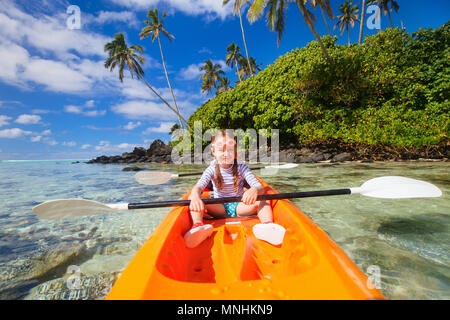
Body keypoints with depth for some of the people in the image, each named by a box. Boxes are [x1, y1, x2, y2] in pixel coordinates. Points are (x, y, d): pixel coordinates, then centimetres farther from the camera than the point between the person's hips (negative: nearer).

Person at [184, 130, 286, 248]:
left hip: (240, 206, 0)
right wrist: (195, 197, -47)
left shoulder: (241, 167, -6)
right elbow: (198, 187, -21)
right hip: (219, 208, 0)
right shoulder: (212, 169, -4)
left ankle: (268, 225, -51)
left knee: (263, 199, -26)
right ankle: (197, 225, -45)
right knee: (192, 197, -23)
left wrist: (255, 190, -44)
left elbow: (260, 187, -18)